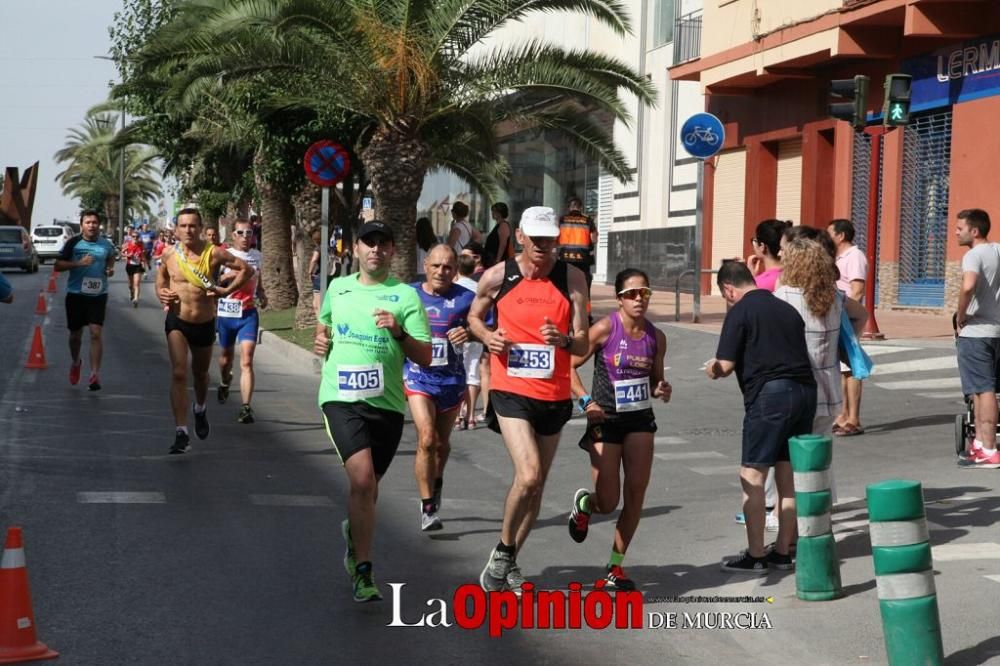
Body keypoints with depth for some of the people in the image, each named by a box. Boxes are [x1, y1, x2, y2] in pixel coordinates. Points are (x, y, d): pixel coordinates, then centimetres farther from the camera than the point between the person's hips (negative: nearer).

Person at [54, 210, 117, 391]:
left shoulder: (106, 244, 2)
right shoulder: (73, 243, -6)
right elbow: (58, 265, -6)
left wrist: (110, 268, 3)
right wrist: (78, 263, -20)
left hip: (98, 295, 0)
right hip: (76, 294, 0)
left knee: (96, 333, -11)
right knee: (75, 334, 13)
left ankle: (95, 374, -10)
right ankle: (76, 363, 42)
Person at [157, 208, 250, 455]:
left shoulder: (213, 254, -12)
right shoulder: (169, 254, -5)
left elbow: (245, 269, -5)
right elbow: (161, 274, 17)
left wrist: (227, 290, -13)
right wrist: (161, 292, -3)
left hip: (205, 323, 1)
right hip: (177, 321, -1)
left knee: (201, 374, 21)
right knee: (179, 374, -17)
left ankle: (200, 409, 55)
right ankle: (181, 433, -20)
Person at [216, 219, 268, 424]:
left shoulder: (257, 255, 7)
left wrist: (262, 294, 7)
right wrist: (227, 276, -24)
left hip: (248, 314, 0)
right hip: (226, 314, 0)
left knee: (246, 361, -13)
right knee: (226, 355, 20)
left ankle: (246, 407, -18)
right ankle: (224, 384, 52)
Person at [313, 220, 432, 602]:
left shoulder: (406, 296, 1)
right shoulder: (338, 288, 10)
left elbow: (425, 358, -2)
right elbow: (323, 324, 31)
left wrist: (399, 332, -18)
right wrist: (320, 339, 9)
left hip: (387, 402, 1)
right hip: (342, 398, -1)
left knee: (368, 485, 16)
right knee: (363, 478, -19)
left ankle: (354, 531, 49)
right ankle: (363, 571, -12)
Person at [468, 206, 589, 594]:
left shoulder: (572, 279, -1)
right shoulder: (497, 277, -3)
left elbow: (583, 346, -2)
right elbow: (474, 316, 15)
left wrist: (563, 339, -24)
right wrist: (487, 336, -6)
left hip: (554, 396, 3)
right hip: (511, 390, -3)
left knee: (537, 484, 11)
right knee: (529, 475, -19)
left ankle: (509, 562, 28)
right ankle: (503, 552, 3)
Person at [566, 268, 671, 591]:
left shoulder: (656, 337, 3)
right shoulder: (604, 329, -11)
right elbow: (569, 365, -7)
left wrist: (662, 390, -5)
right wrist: (586, 401, -17)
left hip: (640, 419, 4)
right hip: (606, 420, -4)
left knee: (636, 493, -3)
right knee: (608, 503, -5)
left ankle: (616, 565, 12)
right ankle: (583, 504, 34)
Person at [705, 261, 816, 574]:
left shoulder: (739, 312, -3)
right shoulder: (787, 309, 18)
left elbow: (726, 365, -6)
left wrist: (713, 369, 17)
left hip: (770, 393, -7)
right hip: (805, 390, 7)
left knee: (752, 475, 0)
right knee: (787, 475, 13)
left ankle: (755, 556, 1)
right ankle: (783, 551, 18)